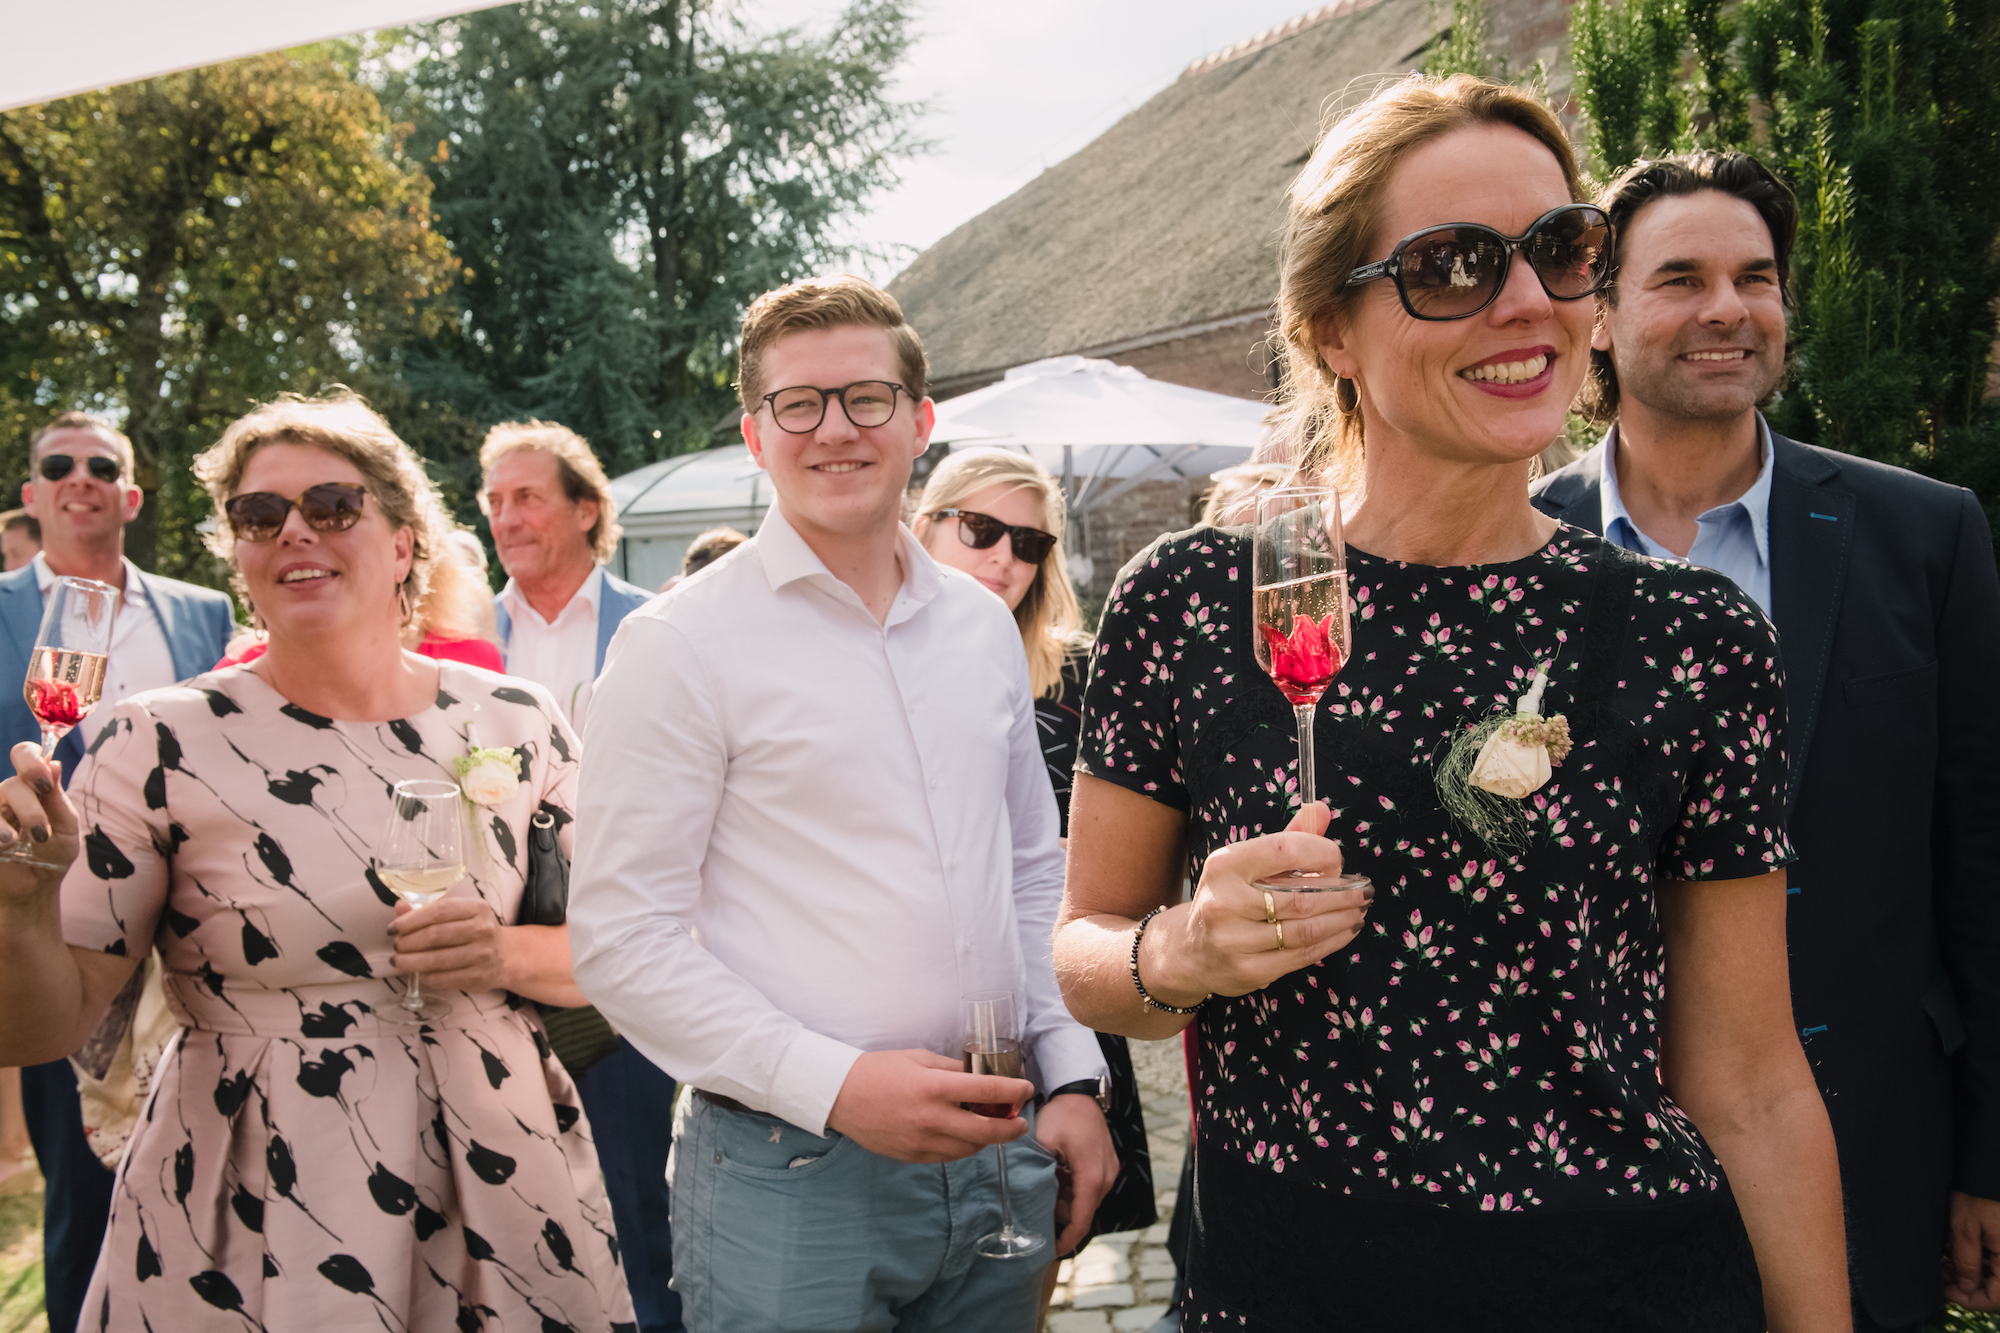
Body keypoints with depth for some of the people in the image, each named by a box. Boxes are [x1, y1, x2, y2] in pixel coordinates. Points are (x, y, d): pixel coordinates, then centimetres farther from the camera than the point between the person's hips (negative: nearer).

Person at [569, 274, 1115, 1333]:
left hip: (998, 1158, 5)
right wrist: (835, 1084, -18)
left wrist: (1071, 1077, 8)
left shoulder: (983, 624, 8)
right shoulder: (681, 645, -9)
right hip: (790, 1172, -5)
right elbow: (620, 940, -11)